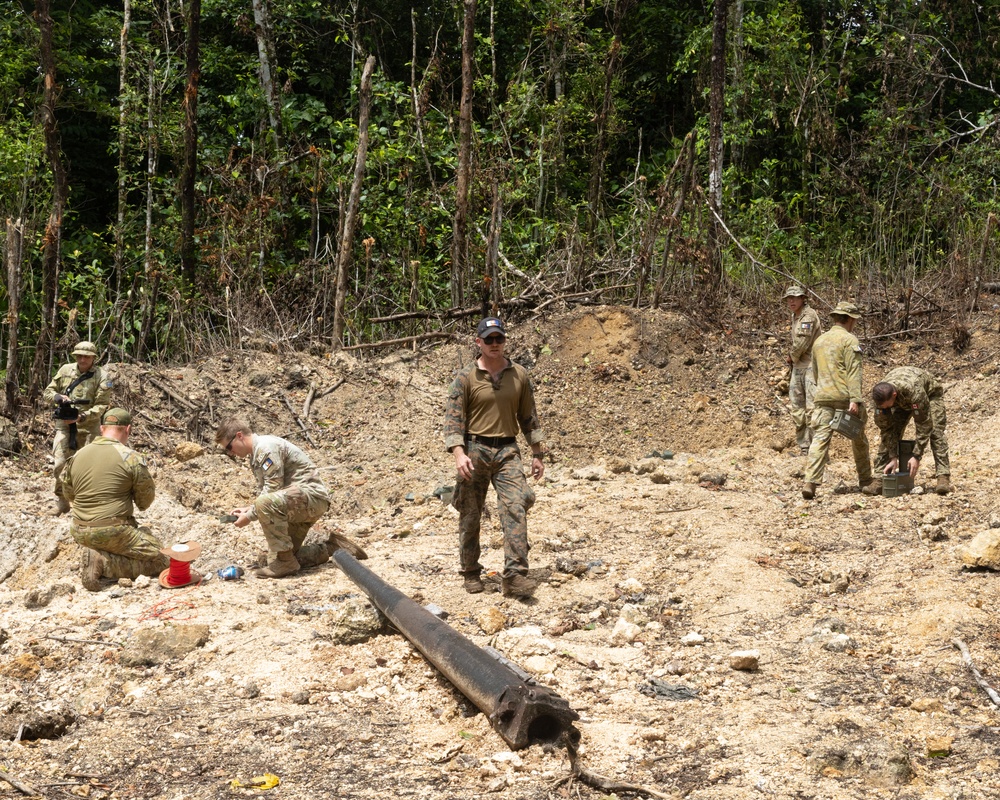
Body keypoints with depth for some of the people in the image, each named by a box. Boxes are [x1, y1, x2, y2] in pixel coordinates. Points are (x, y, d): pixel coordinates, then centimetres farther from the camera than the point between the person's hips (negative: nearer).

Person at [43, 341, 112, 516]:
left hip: (88, 427, -2)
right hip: (64, 425, 2)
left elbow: (101, 405, -11)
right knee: (59, 464, -5)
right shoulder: (65, 370, 5)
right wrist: (59, 397, -12)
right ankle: (61, 501, 10)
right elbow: (48, 392, 11)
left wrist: (82, 417, -24)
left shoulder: (101, 377, -6)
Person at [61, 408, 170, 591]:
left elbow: (68, 493, 17)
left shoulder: (77, 455, 5)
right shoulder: (130, 457, -11)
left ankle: (99, 557, 5)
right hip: (112, 532, -7)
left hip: (80, 533, 7)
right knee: (160, 562, 3)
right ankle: (102, 563, -12)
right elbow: (146, 499, -1)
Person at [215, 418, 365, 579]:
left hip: (312, 494, -11)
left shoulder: (267, 446, -16)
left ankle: (285, 562, -23)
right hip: (298, 503, 11)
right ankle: (333, 548, 16)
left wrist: (250, 516, -15)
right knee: (275, 559, 7)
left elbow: (273, 490, -22)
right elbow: (264, 492, 22)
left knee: (265, 503, -37)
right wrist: (249, 509, 3)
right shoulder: (255, 456, 16)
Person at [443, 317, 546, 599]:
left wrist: (537, 454, 12)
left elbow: (528, 416, 14)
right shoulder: (466, 378, -3)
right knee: (470, 515, 5)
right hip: (474, 451, -2)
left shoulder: (519, 375, 7)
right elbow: (453, 418, -7)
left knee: (515, 508, -12)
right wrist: (459, 453, -21)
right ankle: (471, 573, 20)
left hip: (507, 451, 2)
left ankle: (514, 575, -15)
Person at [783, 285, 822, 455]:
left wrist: (791, 357, -2)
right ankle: (804, 449, 17)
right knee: (797, 409, 10)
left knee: (812, 409, -12)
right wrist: (791, 358, 10)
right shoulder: (795, 317, 17)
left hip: (811, 366, -10)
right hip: (797, 367, 10)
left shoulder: (809, 315, -12)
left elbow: (802, 343, -18)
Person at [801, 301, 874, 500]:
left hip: (823, 398, 4)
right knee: (859, 438, 15)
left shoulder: (819, 340, 17)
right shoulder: (849, 340, -5)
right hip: (845, 397, -4)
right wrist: (855, 399, -20)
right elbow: (853, 372, -14)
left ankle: (810, 483, -21)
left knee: (820, 439, -6)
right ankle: (865, 479, 27)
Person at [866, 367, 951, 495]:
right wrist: (893, 458, -24)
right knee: (888, 433, -12)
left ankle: (943, 477, -26)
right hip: (902, 402, 4)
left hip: (930, 393, -4)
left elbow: (924, 426, -39)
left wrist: (917, 456, -37)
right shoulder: (880, 396, -32)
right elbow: (886, 429, -22)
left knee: (936, 432, -24)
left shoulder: (914, 391, -47)